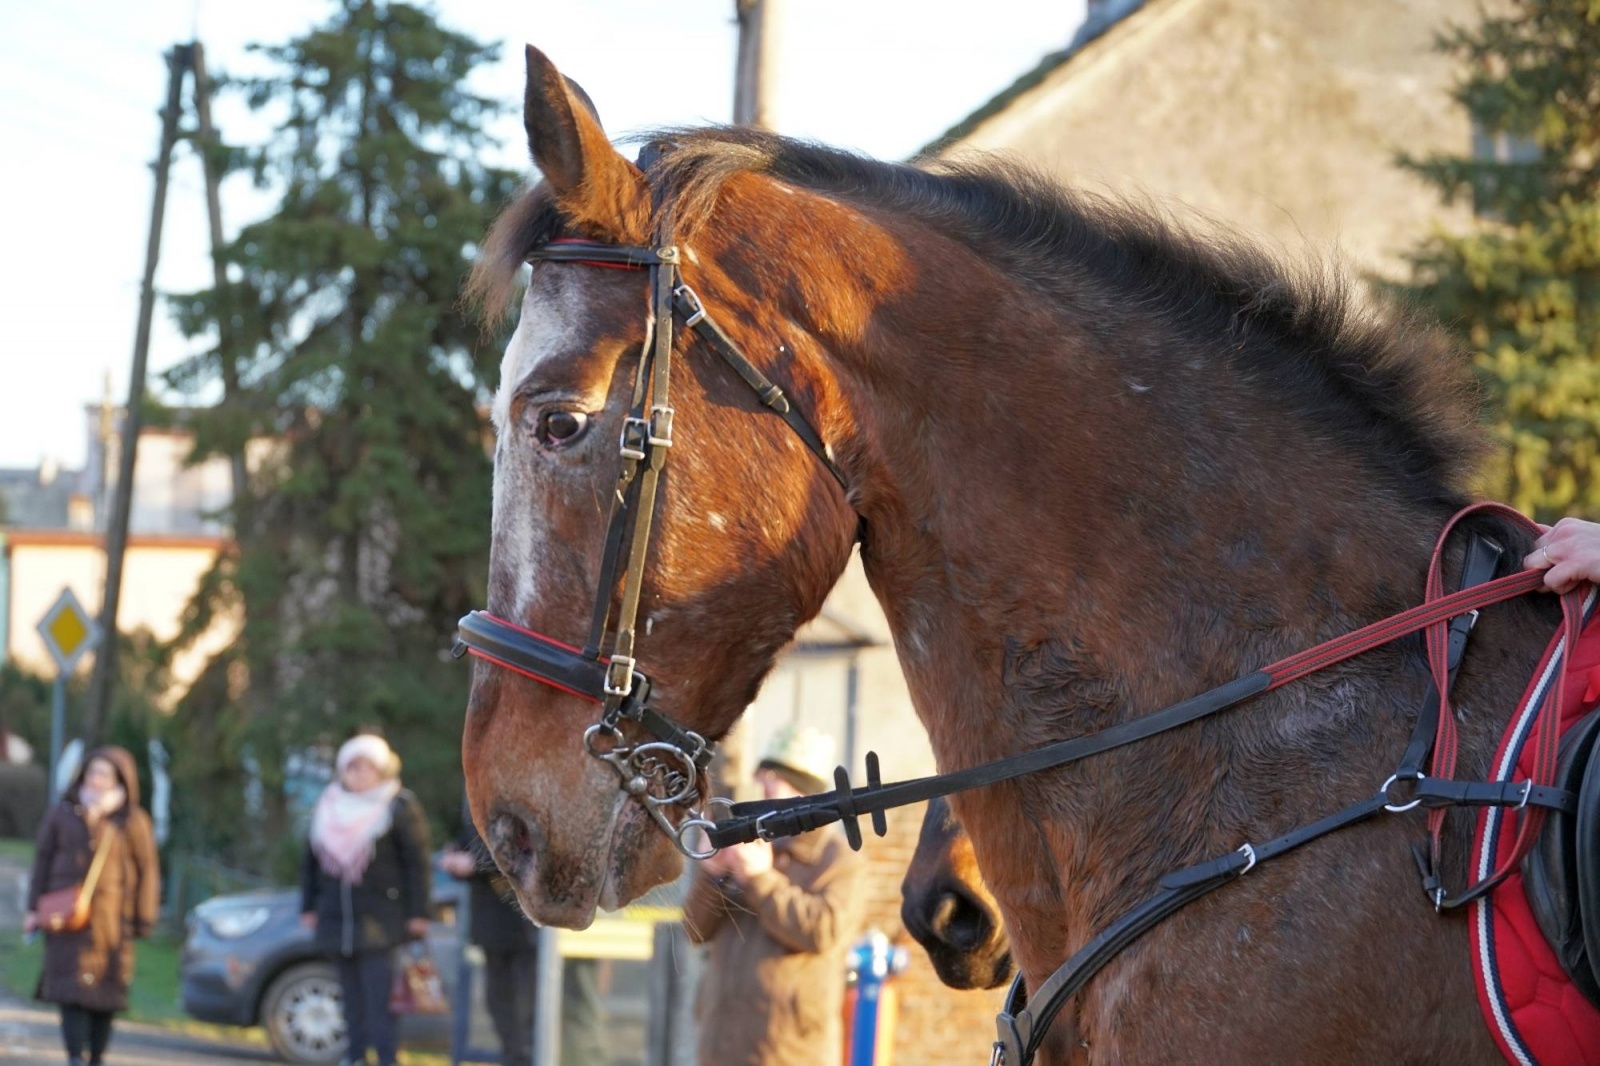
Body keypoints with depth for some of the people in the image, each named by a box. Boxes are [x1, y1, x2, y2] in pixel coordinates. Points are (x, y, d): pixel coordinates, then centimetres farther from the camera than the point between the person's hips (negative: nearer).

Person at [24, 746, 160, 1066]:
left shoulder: (133, 821, 2)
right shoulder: (62, 813, 7)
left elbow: (146, 872, 3)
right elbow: (43, 860, 11)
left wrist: (144, 920, 0)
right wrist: (34, 908, 6)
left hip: (111, 919, 0)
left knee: (105, 992, 4)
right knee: (72, 990, -9)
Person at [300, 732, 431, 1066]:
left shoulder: (400, 808, -3)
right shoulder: (328, 807, 12)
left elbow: (417, 863, -5)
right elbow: (311, 861, 18)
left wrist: (417, 913, -9)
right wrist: (308, 907, 15)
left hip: (379, 920, -5)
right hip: (337, 919, 5)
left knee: (378, 991, -12)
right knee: (352, 992, 7)